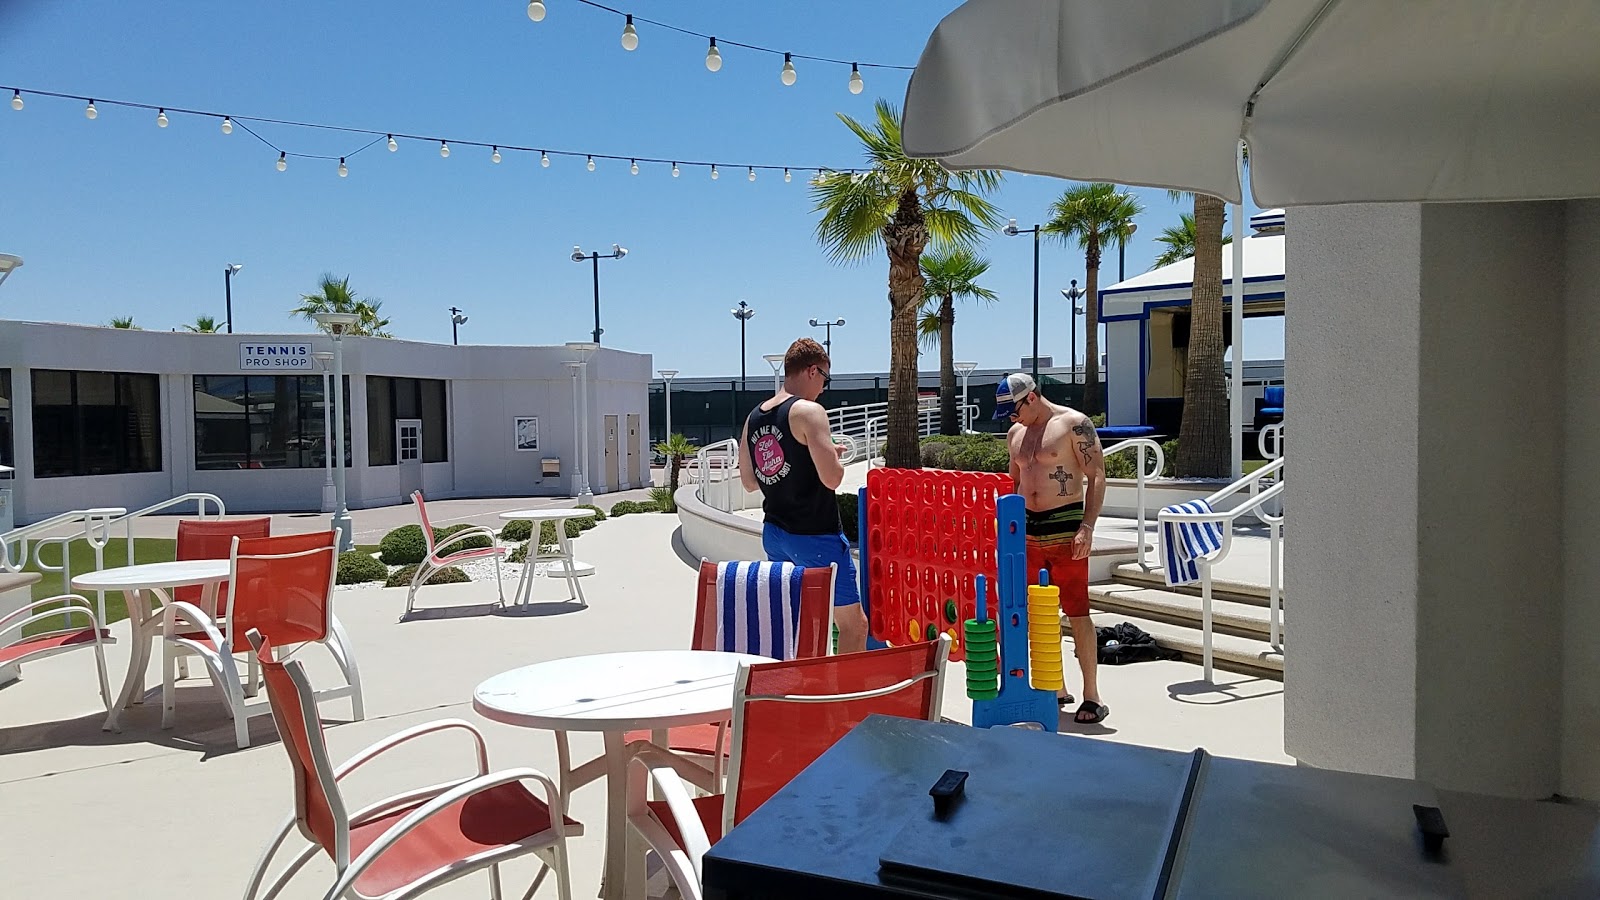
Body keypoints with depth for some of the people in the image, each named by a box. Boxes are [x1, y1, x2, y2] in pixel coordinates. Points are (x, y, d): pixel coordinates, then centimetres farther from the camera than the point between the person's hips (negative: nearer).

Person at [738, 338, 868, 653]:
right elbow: (831, 478, -22)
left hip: (774, 534, 8)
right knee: (853, 624, 3)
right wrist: (834, 454, -2)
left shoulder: (754, 418, 8)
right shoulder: (808, 411, -15)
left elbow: (749, 482, 16)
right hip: (816, 536, -8)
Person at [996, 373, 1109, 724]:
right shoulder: (1015, 433, 13)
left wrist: (1087, 526, -19)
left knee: (1077, 613, -4)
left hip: (1065, 527, -7)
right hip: (1029, 529, 7)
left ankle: (1092, 696, 4)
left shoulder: (1074, 424, -7)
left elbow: (1097, 477, -10)